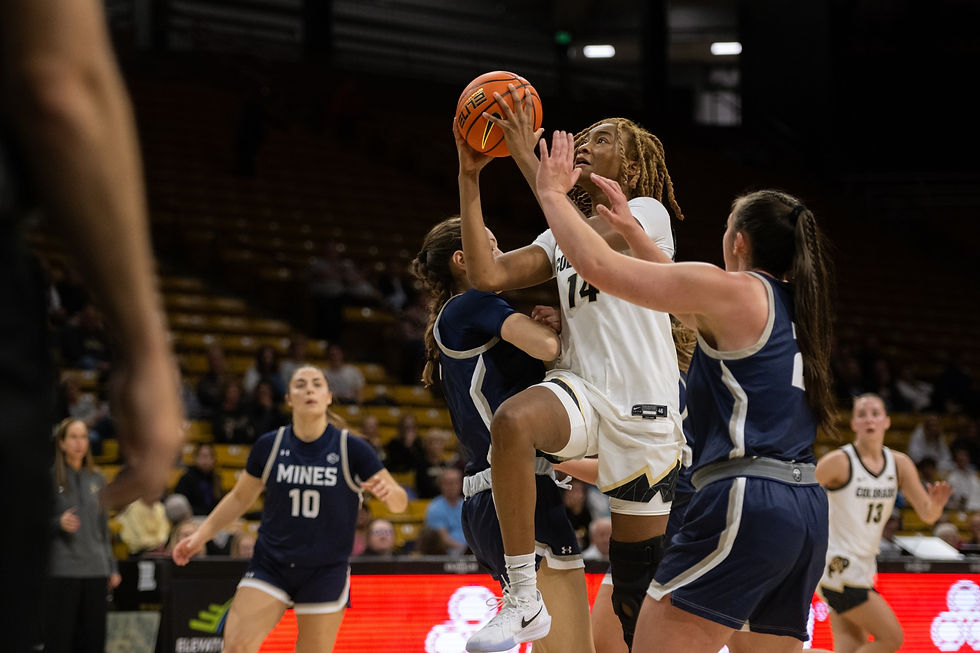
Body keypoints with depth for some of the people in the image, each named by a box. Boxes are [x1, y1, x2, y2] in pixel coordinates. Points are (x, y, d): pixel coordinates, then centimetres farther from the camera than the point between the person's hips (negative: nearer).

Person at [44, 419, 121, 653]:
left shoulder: (97, 479, 13)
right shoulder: (50, 477, -1)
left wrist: (112, 567, 14)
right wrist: (59, 523, -18)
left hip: (95, 570, 4)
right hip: (61, 569, -4)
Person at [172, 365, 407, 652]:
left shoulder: (351, 449, -7)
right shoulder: (269, 446, -1)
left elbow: (399, 503, -5)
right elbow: (240, 498, 13)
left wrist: (388, 491, -28)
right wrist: (201, 536, 5)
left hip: (326, 572, -1)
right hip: (270, 565, 1)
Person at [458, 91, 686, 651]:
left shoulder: (649, 213, 1)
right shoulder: (563, 236, 19)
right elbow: (487, 274, 7)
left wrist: (528, 156, -17)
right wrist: (470, 177, 3)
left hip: (643, 406, -4)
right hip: (582, 388, 4)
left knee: (638, 592, 0)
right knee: (512, 420, -35)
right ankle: (523, 596, -30)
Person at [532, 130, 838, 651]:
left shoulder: (735, 291, -4)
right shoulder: (792, 303, 20)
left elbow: (599, 268, -6)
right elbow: (691, 302, 38)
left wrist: (552, 193, 8)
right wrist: (632, 229, 41)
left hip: (744, 503, -9)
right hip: (806, 508, 9)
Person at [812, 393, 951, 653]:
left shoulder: (899, 464, 5)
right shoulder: (840, 461, -13)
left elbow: (927, 514, 3)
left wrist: (936, 504, -19)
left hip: (862, 570, 7)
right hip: (839, 568, -7)